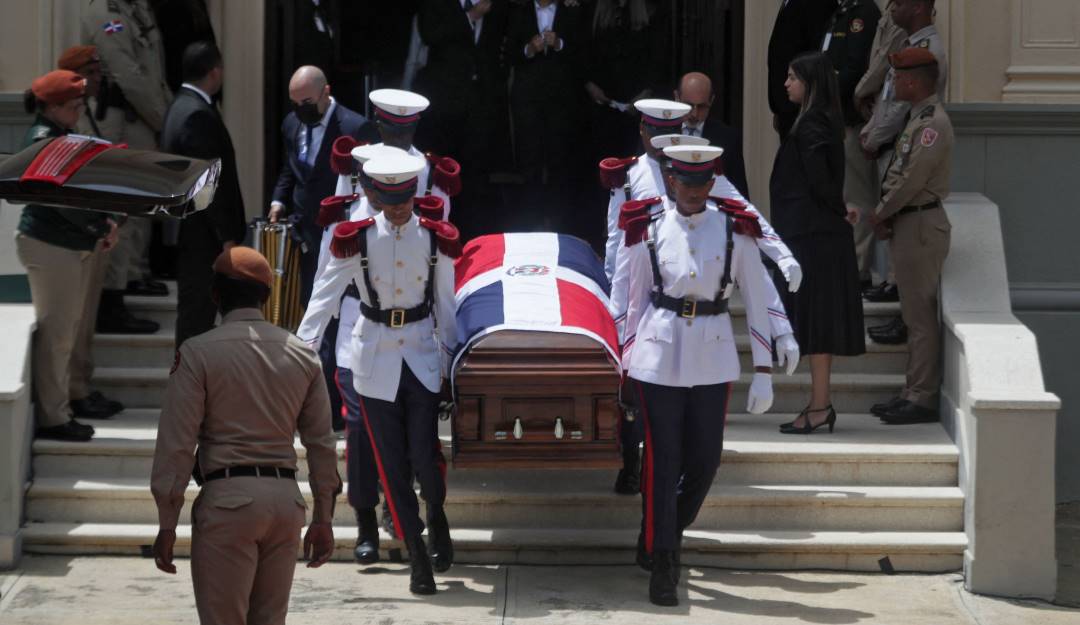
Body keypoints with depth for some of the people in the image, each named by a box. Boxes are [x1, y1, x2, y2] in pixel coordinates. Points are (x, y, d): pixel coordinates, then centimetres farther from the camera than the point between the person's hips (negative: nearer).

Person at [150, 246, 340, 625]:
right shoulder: (301, 355, 8)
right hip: (285, 495, 5)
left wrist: (167, 524, -3)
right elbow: (322, 443, 10)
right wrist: (322, 519, 17)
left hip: (227, 497, -5)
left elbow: (177, 442, -8)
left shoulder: (198, 354, -5)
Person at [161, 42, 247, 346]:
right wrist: (227, 235, -17)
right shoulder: (199, 115, -19)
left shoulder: (180, 107, 12)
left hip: (187, 229, 10)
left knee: (195, 308, 15)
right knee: (198, 310, -5)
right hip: (202, 233, -10)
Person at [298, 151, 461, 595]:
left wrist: (449, 359, 7)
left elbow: (445, 304, 7)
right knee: (391, 463, 1)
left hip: (422, 356, 0)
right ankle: (417, 555, 10)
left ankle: (436, 514, 26)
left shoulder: (436, 241, 0)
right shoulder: (357, 240, -4)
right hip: (375, 357, 0)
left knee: (423, 454, -8)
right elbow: (326, 294, -7)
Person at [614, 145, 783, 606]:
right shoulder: (648, 231, -1)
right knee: (662, 462, -1)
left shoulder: (736, 230, -1)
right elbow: (632, 301, 8)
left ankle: (669, 533, 32)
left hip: (713, 360, 1)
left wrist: (763, 372, -1)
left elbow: (757, 300, 2)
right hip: (658, 357, -1)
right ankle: (662, 565, 8)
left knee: (705, 460, 6)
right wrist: (623, 364, 7)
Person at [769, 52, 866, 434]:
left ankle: (819, 406, -7)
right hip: (823, 233, 10)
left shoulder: (810, 127, -15)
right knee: (819, 318, 11)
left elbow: (819, 182, -19)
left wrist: (841, 213, -6)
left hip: (812, 236, -10)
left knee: (815, 317, -7)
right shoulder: (822, 123, 15)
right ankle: (820, 405, 14)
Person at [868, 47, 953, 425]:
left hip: (921, 225, -11)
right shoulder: (919, 119, 16)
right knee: (915, 314, 14)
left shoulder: (932, 123, -17)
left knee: (921, 316, -8)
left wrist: (881, 213, -9)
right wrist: (885, 215, 5)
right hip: (907, 224, 11)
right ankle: (915, 393, 19)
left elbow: (913, 179, -21)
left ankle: (922, 399, -7)